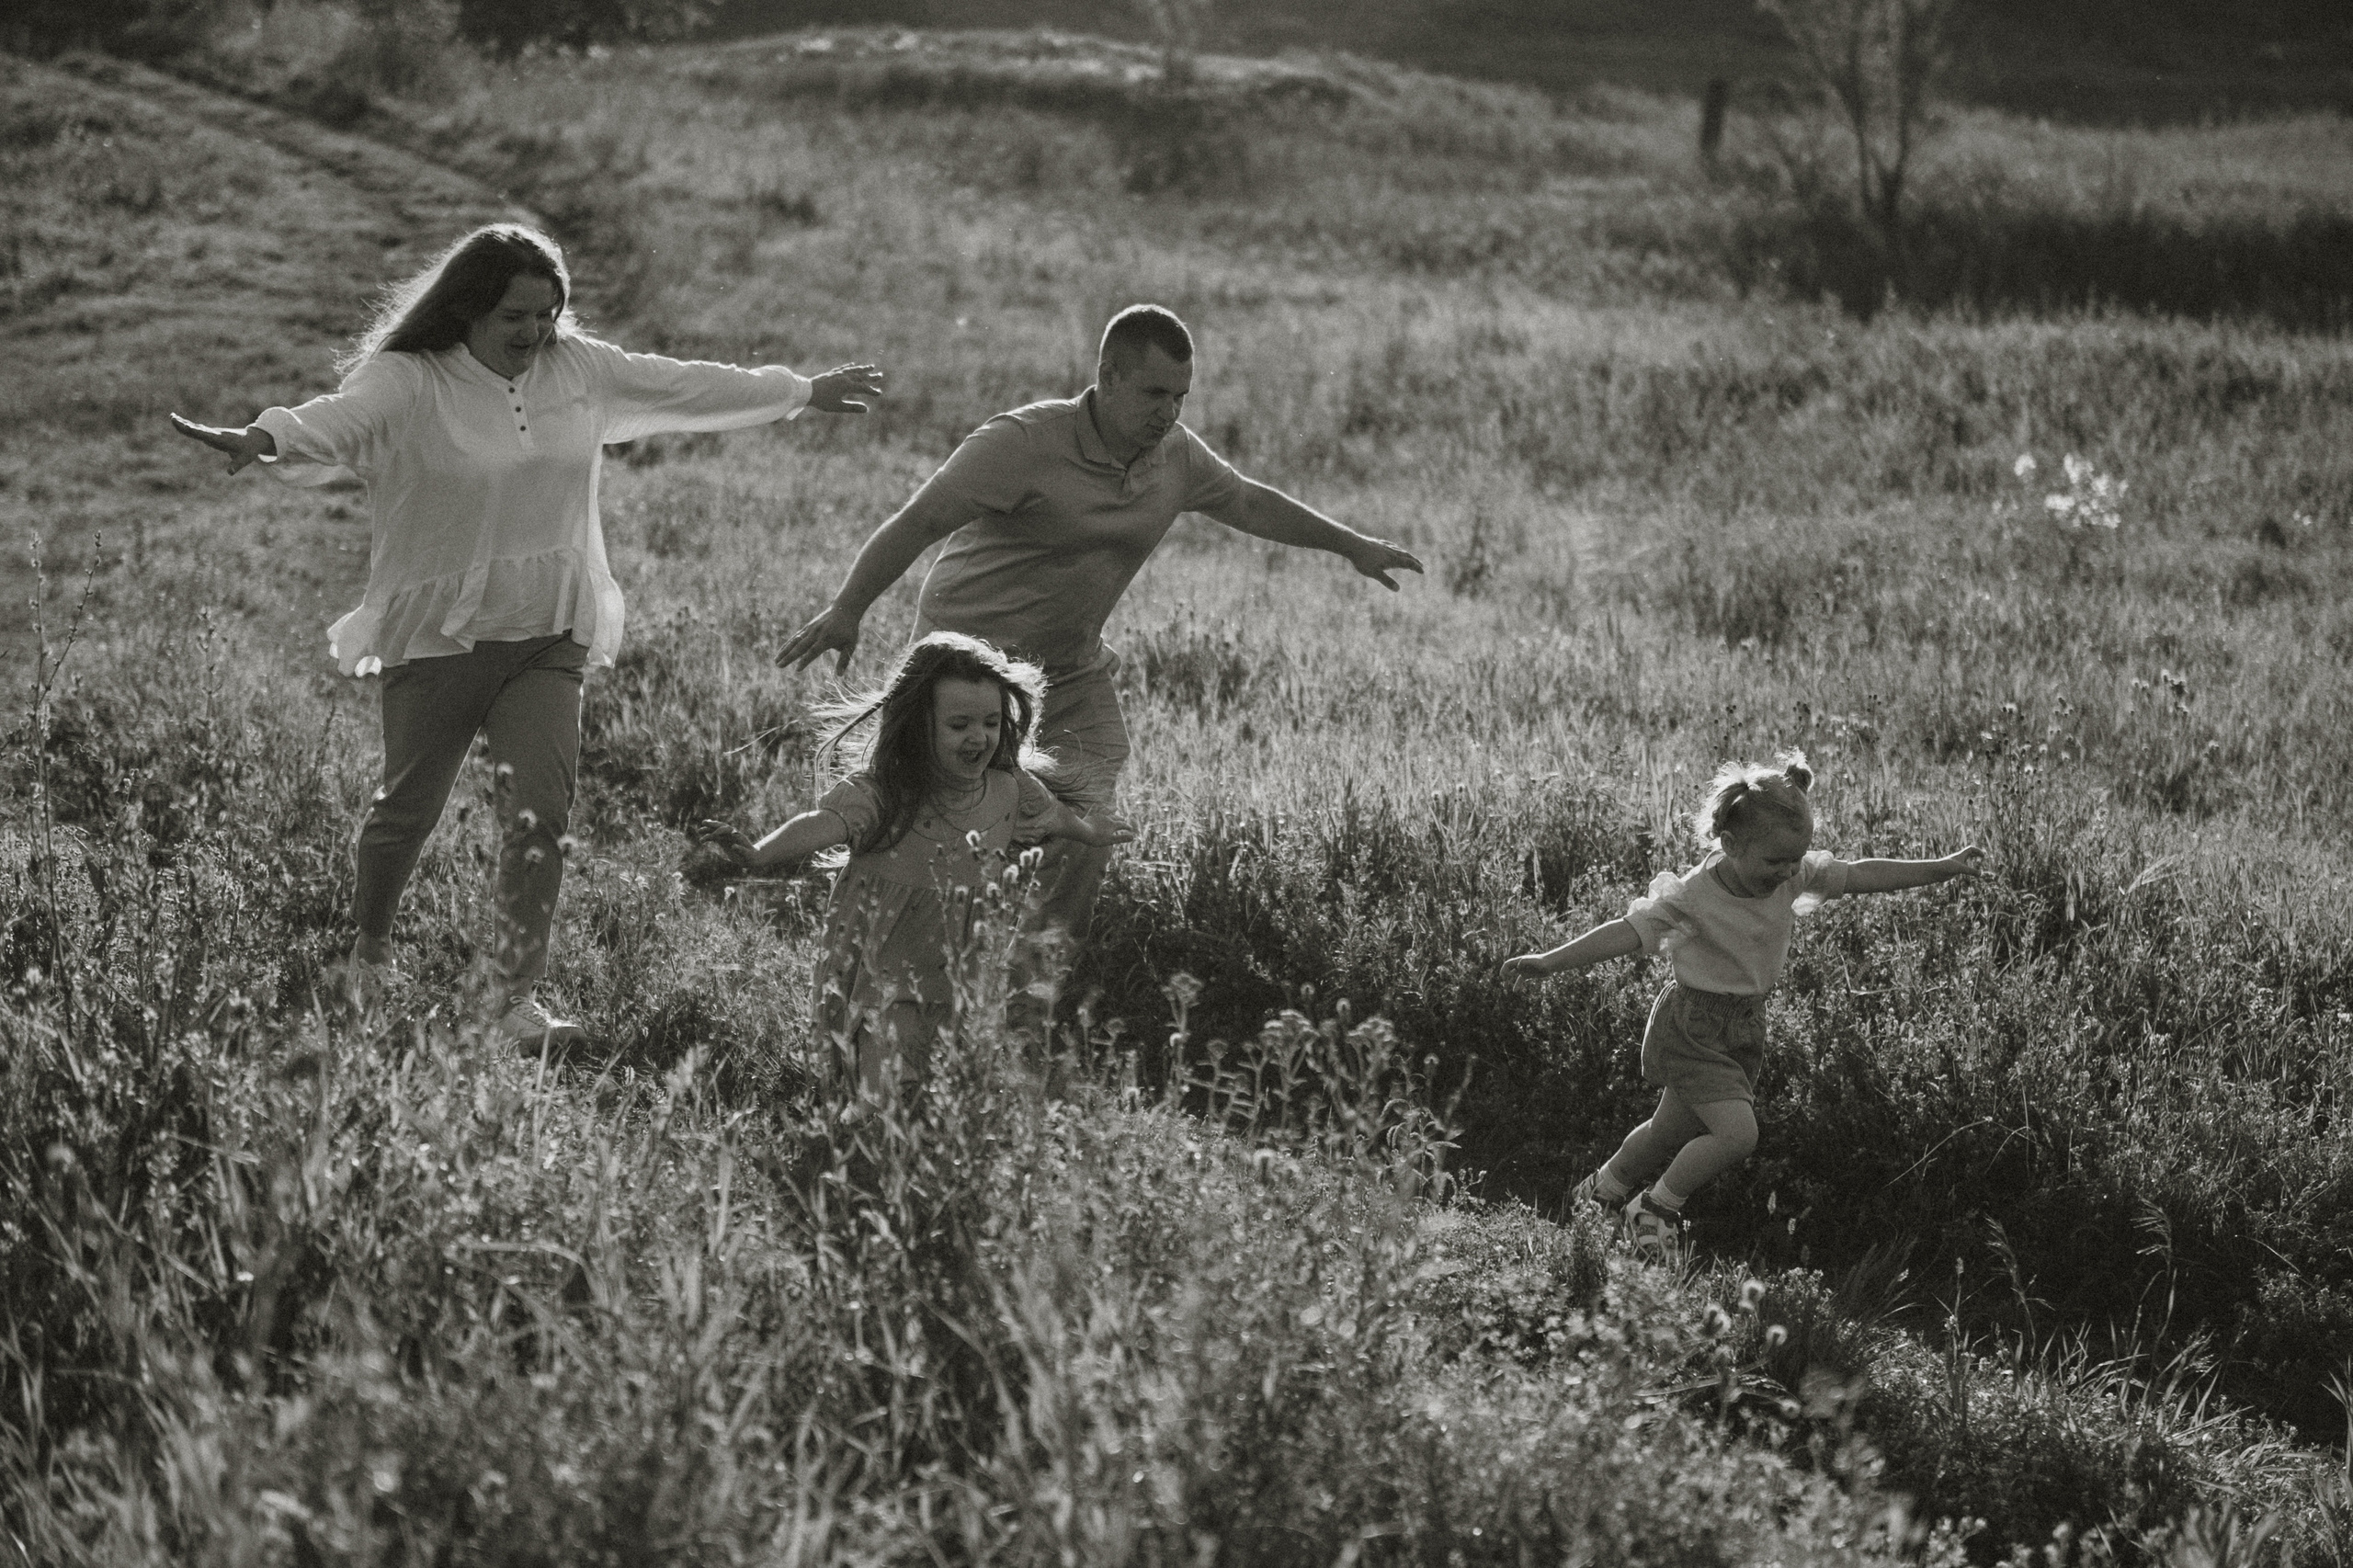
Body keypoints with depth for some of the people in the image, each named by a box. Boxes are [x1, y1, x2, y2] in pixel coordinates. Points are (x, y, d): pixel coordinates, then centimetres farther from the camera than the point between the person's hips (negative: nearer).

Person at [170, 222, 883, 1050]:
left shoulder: (578, 370, 5)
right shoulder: (406, 383, -12)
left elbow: (685, 385, 16)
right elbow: (336, 420, -32)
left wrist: (805, 392, 25)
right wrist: (263, 440, -54)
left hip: (547, 639, 3)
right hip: (437, 635, -3)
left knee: (540, 813, -10)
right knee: (409, 809, 9)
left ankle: (518, 998, -5)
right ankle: (369, 952, 37)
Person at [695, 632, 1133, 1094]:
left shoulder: (1010, 790, -1)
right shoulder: (878, 792, -19)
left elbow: (1054, 815, 22)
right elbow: (824, 823, -37)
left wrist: (1092, 833, 43)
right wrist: (757, 854, -56)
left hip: (964, 980, 4)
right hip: (886, 981, -4)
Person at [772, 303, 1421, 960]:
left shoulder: (1177, 456, 1)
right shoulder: (1023, 444, -21)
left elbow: (1249, 502, 20)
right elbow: (917, 523, -23)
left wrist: (1351, 545, 27)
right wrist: (846, 611, -32)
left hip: (1073, 668, 6)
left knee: (1090, 831, -3)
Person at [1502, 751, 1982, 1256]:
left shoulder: (1794, 875, -7)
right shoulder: (1691, 897, -24)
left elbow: (1862, 875, -3)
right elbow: (1630, 931, -27)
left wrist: (1945, 868, -4)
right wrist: (1552, 961, -36)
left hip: (1746, 1026, 7)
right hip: (1692, 1027, -7)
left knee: (1673, 1132, 17)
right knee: (1737, 1132, -19)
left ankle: (1601, 1191, 42)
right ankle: (1654, 1210, 2)